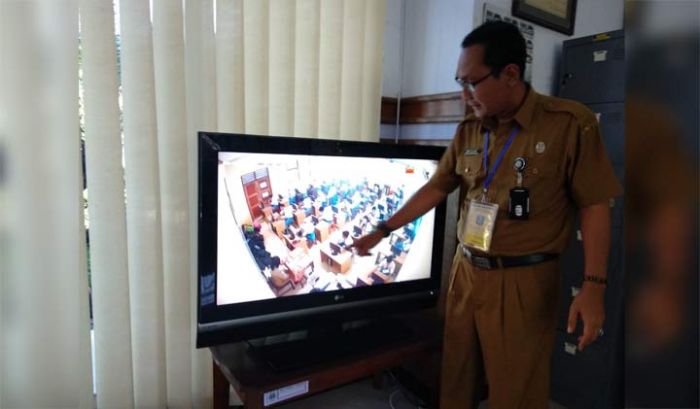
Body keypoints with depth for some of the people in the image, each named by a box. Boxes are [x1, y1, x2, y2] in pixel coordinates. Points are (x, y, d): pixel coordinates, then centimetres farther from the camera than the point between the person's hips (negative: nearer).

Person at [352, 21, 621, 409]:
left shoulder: (570, 123, -10)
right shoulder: (468, 130, 5)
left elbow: (594, 206, -8)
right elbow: (435, 188, 10)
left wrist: (593, 285, -14)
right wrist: (382, 230, 9)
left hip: (523, 282, -4)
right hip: (465, 273, 5)